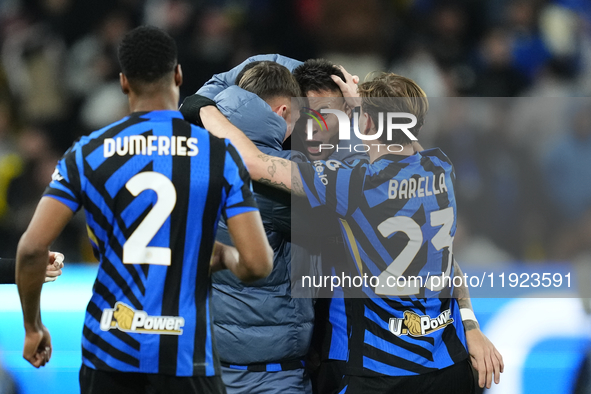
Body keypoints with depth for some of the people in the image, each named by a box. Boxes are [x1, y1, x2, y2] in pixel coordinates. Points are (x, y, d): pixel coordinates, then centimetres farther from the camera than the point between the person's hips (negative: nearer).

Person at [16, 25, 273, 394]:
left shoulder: (87, 153, 1)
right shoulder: (219, 153, -2)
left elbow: (32, 248, -7)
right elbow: (258, 264, -8)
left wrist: (33, 327, 8)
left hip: (109, 350, 2)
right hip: (187, 357, -2)